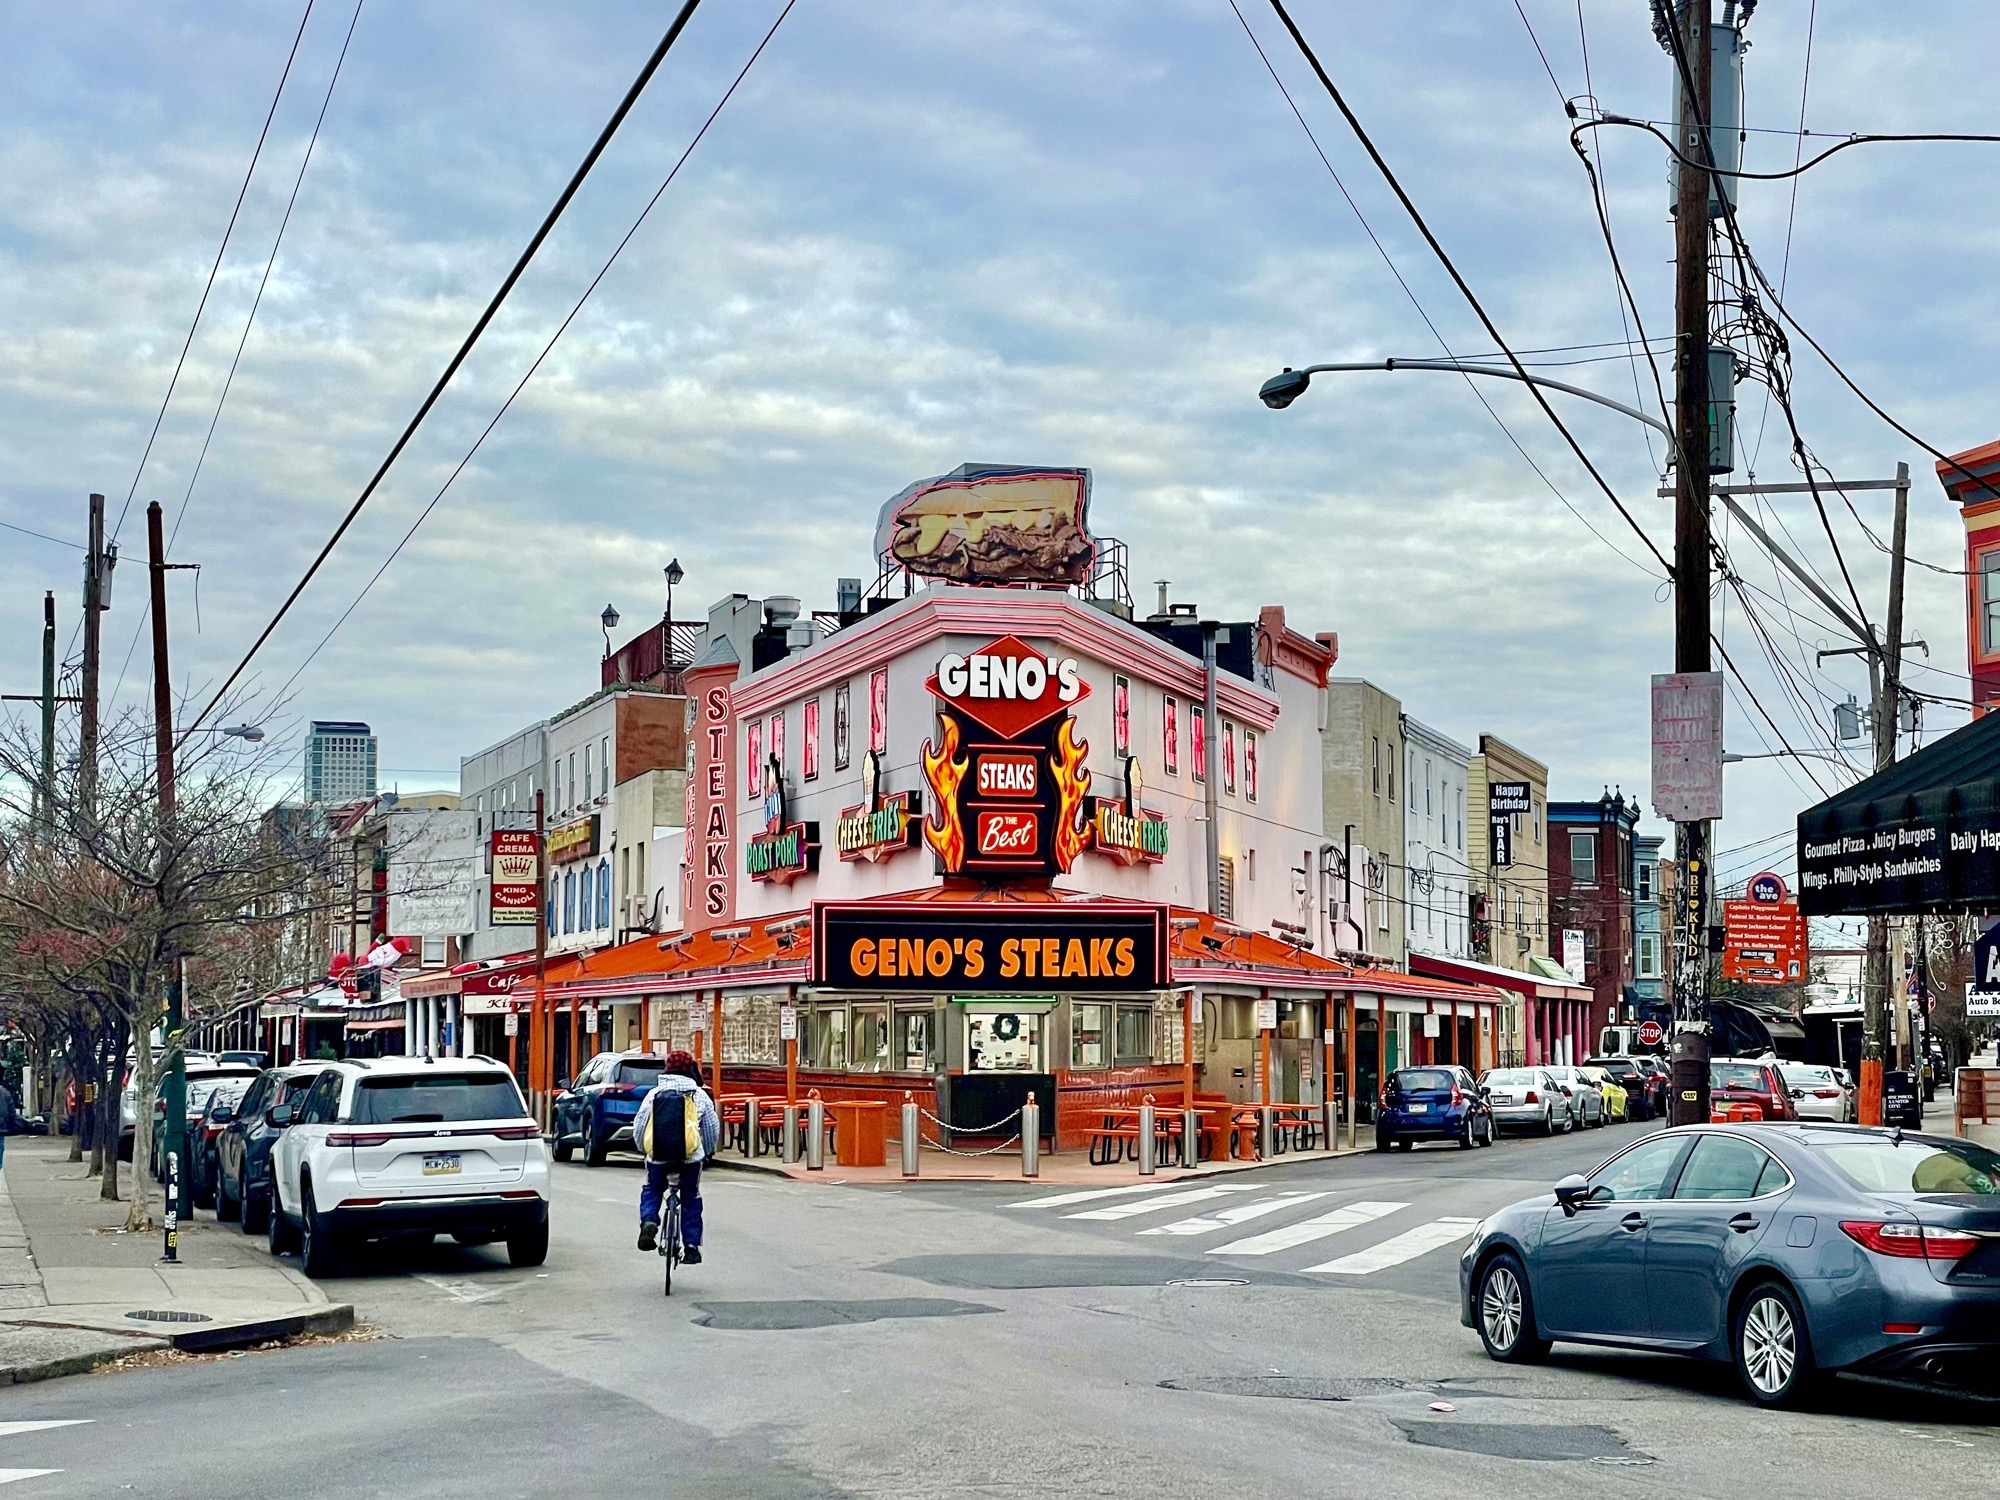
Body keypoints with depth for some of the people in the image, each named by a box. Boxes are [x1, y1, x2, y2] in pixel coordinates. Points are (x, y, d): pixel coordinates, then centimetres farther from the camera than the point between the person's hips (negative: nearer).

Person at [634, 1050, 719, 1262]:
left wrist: (644, 1149, 25)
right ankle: (692, 1245, 11)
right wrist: (708, 1152, 28)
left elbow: (638, 1127, 7)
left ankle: (648, 1221, -4)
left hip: (658, 1156, 0)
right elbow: (713, 1128, 9)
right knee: (691, 1200, 16)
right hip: (691, 1157, 0)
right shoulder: (699, 1096, 3)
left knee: (651, 1191, 24)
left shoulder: (654, 1094, 4)